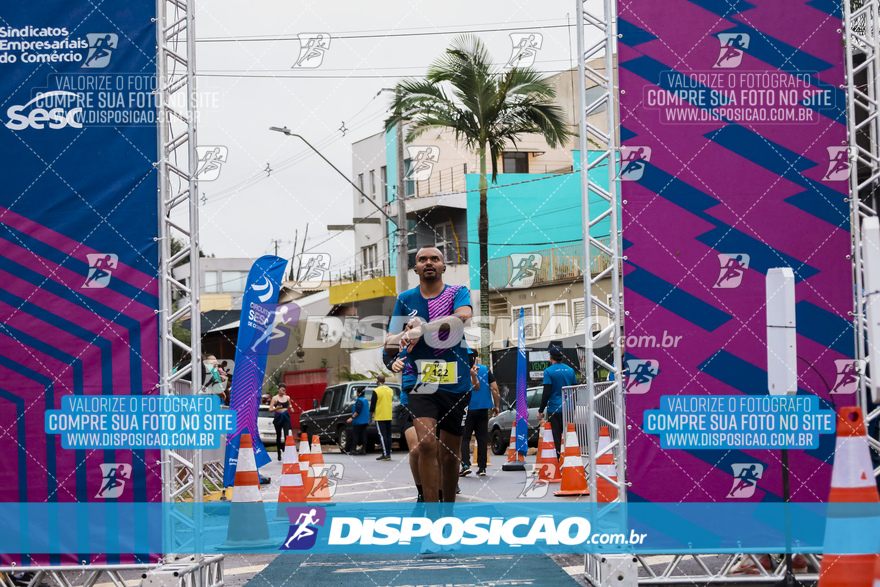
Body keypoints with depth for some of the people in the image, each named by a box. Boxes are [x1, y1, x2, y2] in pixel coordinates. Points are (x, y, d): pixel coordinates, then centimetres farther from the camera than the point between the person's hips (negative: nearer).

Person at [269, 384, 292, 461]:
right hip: (278, 418, -2)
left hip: (286, 417, 2)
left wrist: (291, 408, 2)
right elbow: (270, 410, -6)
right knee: (278, 436, 5)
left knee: (287, 435, -14)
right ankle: (279, 454, 17)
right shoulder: (275, 398, -2)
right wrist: (276, 408, -25)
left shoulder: (287, 398, 9)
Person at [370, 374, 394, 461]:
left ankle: (385, 454, -11)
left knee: (382, 435, -6)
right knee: (388, 436, 10)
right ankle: (388, 454, 11)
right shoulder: (390, 390, 8)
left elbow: (372, 405, -9)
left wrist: (371, 413, 2)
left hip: (380, 417, -6)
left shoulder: (376, 391, -12)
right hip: (389, 417, 6)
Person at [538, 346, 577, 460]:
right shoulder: (570, 370, 8)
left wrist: (541, 411, -6)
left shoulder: (549, 371, -8)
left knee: (557, 438, -1)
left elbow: (546, 393, -12)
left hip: (554, 409, -4)